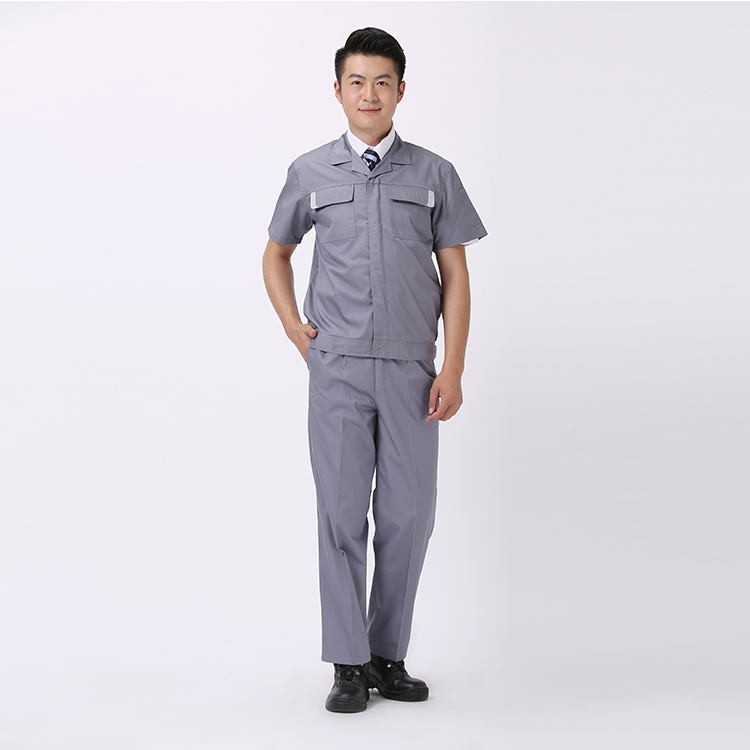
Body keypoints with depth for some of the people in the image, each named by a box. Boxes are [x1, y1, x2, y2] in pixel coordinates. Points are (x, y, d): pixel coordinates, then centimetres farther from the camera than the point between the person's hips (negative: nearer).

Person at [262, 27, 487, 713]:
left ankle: (389, 655, 17)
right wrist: (295, 329, 7)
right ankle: (349, 664, 8)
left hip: (410, 369, 1)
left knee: (408, 515, 3)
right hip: (337, 368, 0)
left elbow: (455, 274, 5)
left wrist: (452, 369, -3)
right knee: (342, 513, -1)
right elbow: (276, 253, 21)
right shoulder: (310, 173, 7)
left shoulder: (434, 175, 6)